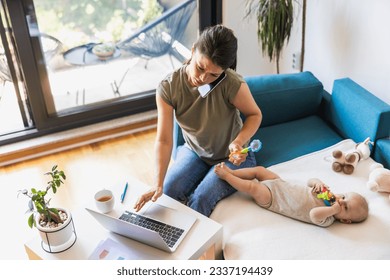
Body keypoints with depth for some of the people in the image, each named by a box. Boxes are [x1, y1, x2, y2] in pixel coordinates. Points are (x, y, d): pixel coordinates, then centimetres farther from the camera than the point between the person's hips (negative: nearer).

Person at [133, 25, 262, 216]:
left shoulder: (231, 83, -31)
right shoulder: (168, 87, -23)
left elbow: (255, 114, -12)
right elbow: (164, 140, -26)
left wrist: (239, 141, -32)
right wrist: (158, 185, -37)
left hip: (232, 157, -3)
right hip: (194, 152, 3)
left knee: (200, 201, -23)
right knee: (167, 193, -17)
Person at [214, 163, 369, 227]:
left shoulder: (327, 219, -23)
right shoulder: (328, 194, -5)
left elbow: (314, 214, -44)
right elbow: (310, 181, 3)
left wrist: (333, 209, -41)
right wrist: (318, 183, -19)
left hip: (271, 199, -6)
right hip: (280, 184, 6)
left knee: (253, 187, -17)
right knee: (259, 169, 2)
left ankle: (225, 175, 4)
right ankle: (231, 172, 18)